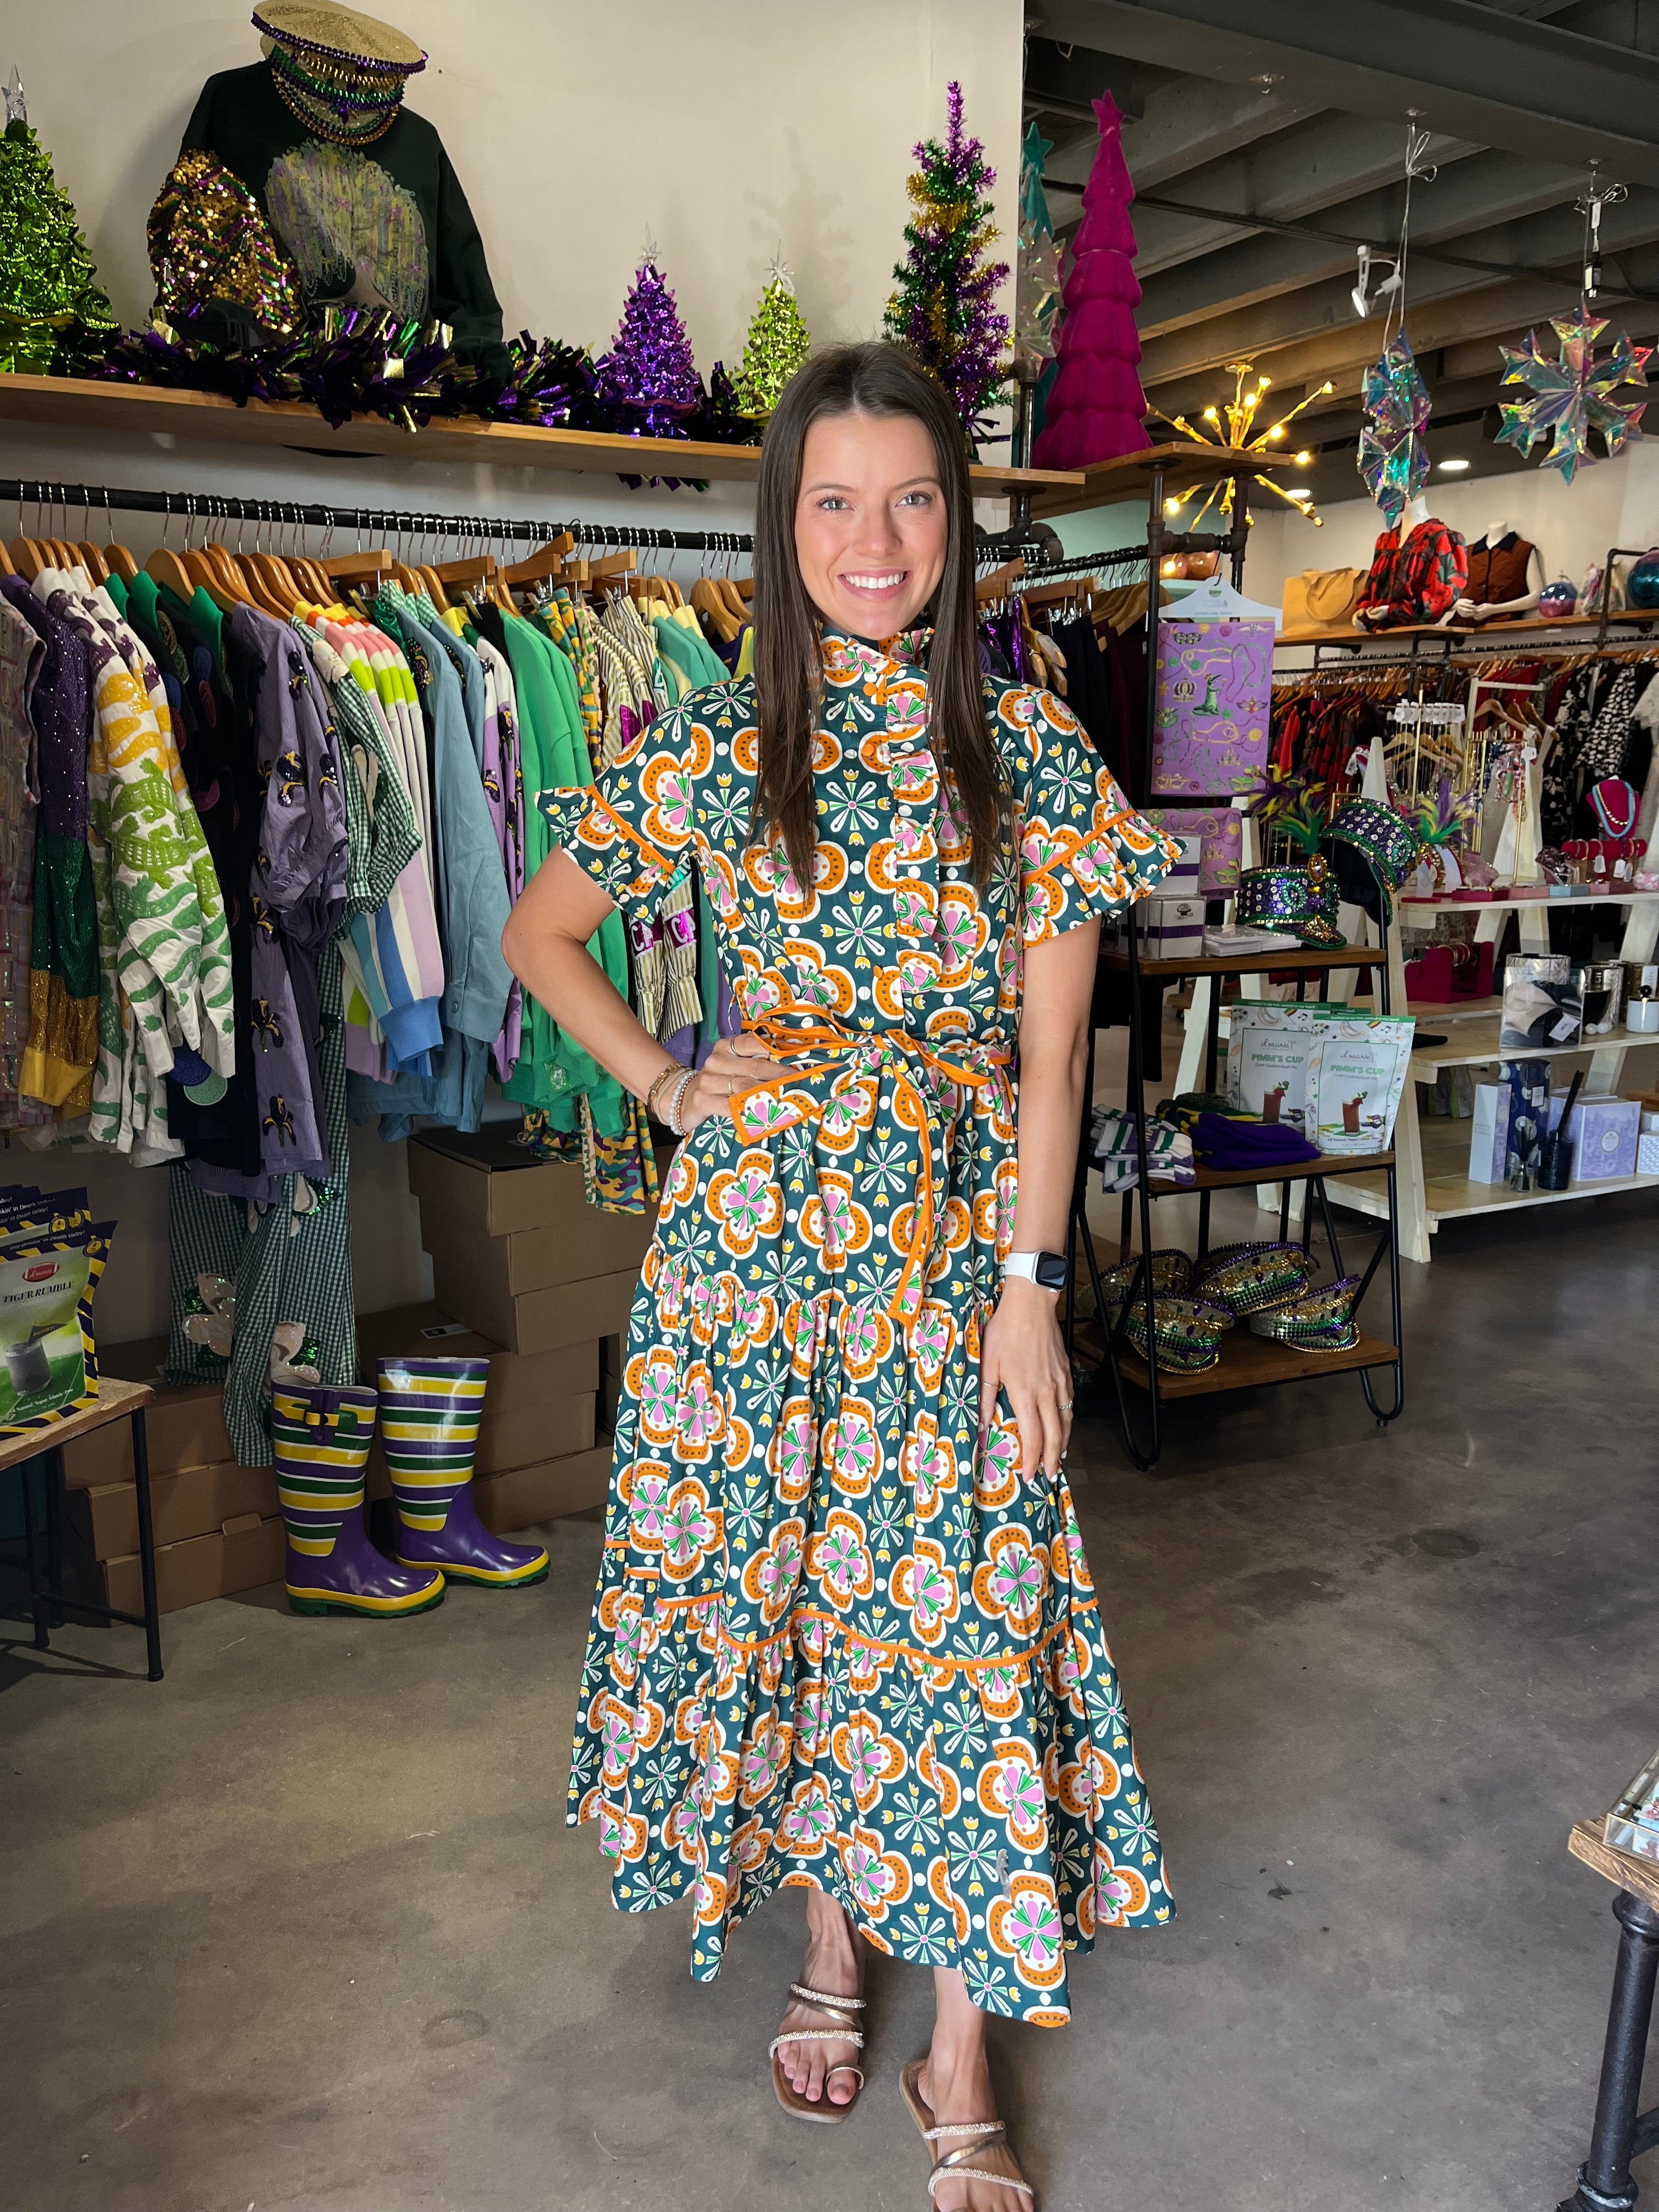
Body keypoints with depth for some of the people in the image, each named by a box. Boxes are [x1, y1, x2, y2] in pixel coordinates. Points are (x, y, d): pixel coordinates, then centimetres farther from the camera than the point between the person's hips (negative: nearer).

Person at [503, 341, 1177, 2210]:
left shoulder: (1032, 752, 0)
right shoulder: (712, 747, 1)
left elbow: (1051, 1051, -3)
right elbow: (538, 934, 13)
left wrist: (1027, 1285, -8)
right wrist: (666, 1086, 0)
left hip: (961, 1228, -1)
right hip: (758, 1225, 1)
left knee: (963, 1606, 3)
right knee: (777, 1580, 11)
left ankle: (961, 2058, 23)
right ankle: (826, 1955, 36)